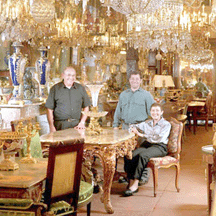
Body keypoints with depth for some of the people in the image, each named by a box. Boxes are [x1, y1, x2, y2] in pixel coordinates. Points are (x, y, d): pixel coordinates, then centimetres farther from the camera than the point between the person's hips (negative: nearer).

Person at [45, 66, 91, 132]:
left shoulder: (81, 88, 12)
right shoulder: (55, 89, 5)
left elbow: (86, 107, 16)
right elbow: (50, 110, 4)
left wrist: (82, 123, 4)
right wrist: (51, 127, -4)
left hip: (76, 124, 2)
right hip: (61, 125, -1)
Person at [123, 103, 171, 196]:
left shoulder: (166, 124, 1)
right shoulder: (147, 123, 19)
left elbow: (159, 138, -15)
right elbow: (133, 127, 23)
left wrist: (142, 135, -16)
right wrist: (134, 129, -4)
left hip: (159, 147, -5)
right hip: (146, 144, 5)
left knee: (142, 155, -36)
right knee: (130, 155, -25)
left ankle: (135, 184, -32)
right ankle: (131, 182, -24)